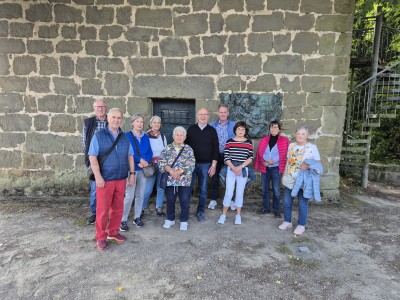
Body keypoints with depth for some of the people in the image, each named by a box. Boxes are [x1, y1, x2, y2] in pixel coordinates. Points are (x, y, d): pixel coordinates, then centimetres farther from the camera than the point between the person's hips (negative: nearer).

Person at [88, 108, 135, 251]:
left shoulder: (125, 137, 10)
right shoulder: (99, 135, -3)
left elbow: (130, 156, 13)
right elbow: (92, 157, -8)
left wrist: (132, 173, 6)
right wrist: (98, 177, -16)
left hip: (121, 179, 4)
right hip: (105, 179, -4)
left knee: (118, 208, 12)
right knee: (103, 209, 3)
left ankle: (113, 232, 29)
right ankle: (101, 237, 18)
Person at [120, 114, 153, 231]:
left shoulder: (145, 137, 9)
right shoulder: (127, 136, -4)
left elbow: (150, 152, 6)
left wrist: (145, 162, -12)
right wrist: (140, 159, -17)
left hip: (143, 169, 5)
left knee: (140, 195, 10)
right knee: (129, 196, -7)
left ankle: (137, 217, 24)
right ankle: (123, 220, 6)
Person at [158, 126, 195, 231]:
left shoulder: (188, 149, 3)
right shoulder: (168, 148, 5)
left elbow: (191, 164, -7)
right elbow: (161, 161, -4)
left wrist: (179, 172, -18)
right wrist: (171, 171, -17)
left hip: (184, 180, -1)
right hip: (170, 180, 1)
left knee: (185, 201, 5)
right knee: (170, 200, 12)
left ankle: (183, 221, 22)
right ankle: (170, 219, 31)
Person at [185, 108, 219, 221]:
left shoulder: (212, 130, 3)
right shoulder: (191, 129, 4)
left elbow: (215, 148, 1)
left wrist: (213, 165, -4)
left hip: (205, 165, 0)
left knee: (203, 190, 7)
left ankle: (200, 211, 21)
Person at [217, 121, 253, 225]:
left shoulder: (248, 142, 3)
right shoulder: (229, 141, -1)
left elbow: (250, 158, -2)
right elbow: (226, 157, -4)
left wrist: (240, 167, -12)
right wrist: (234, 168, -14)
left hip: (243, 170, 1)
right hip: (231, 169, -1)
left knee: (240, 193, 8)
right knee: (229, 193, -1)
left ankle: (238, 216, 20)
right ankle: (223, 215, 14)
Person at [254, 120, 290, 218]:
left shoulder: (285, 140, -1)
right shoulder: (263, 140, 8)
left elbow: (285, 155, -5)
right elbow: (259, 153, 6)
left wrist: (274, 161, -14)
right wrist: (264, 162, -11)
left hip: (276, 168, -3)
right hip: (265, 168, 3)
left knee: (276, 190, 1)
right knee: (264, 189, 10)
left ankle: (276, 210, 14)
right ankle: (266, 208, 23)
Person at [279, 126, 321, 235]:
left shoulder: (312, 147, -6)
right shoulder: (291, 146, 7)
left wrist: (308, 166, -24)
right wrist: (284, 174, 12)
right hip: (290, 179, 4)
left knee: (302, 204, 6)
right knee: (287, 202, 11)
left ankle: (301, 225, 21)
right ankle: (287, 221, 28)